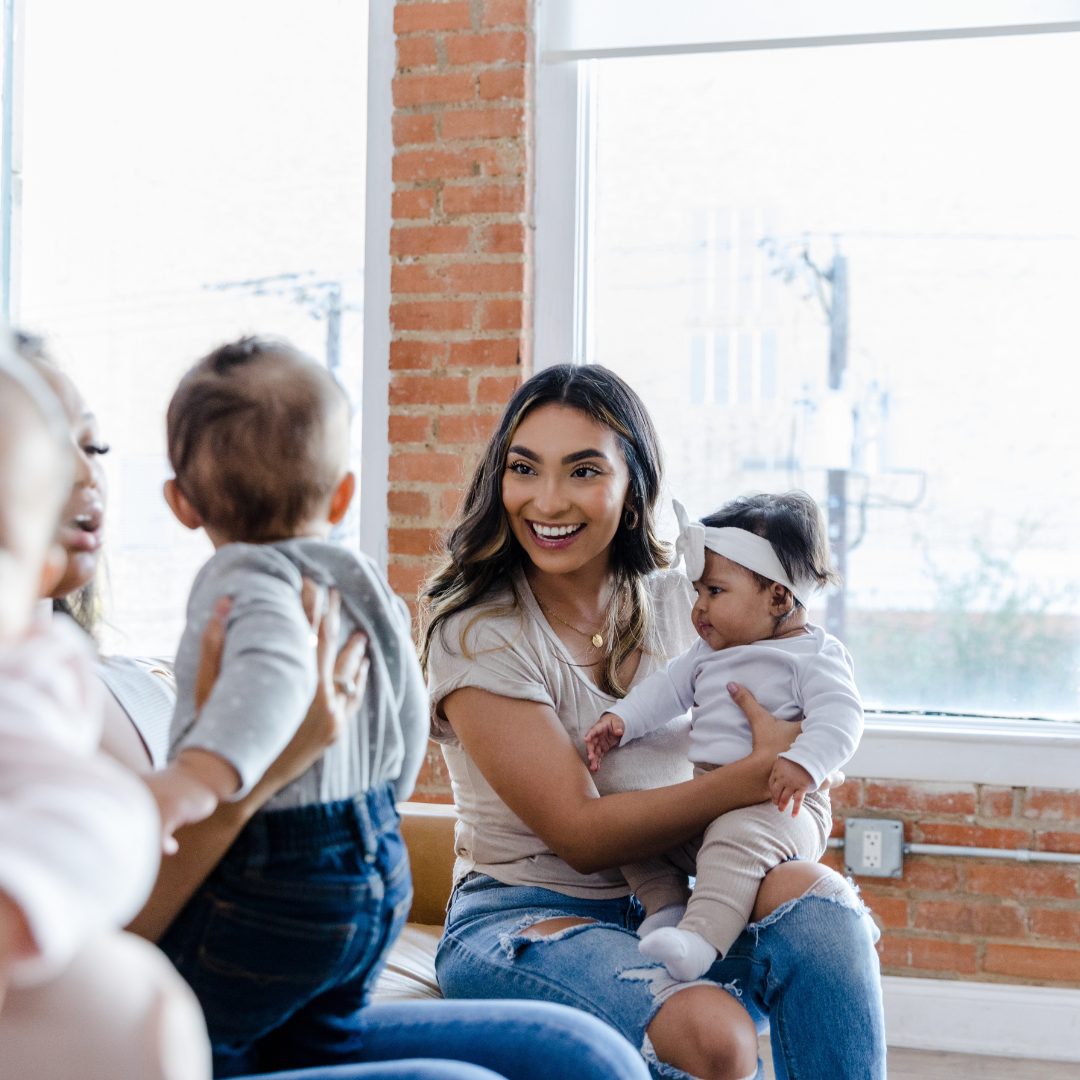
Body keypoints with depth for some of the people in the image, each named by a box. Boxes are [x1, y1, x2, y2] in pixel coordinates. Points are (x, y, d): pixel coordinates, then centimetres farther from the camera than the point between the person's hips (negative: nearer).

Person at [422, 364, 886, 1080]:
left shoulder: (675, 603, 5)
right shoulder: (474, 633, -12)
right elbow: (580, 833, -16)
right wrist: (762, 774, -18)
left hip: (670, 905, 5)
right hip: (523, 916, -5)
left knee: (816, 898, -25)